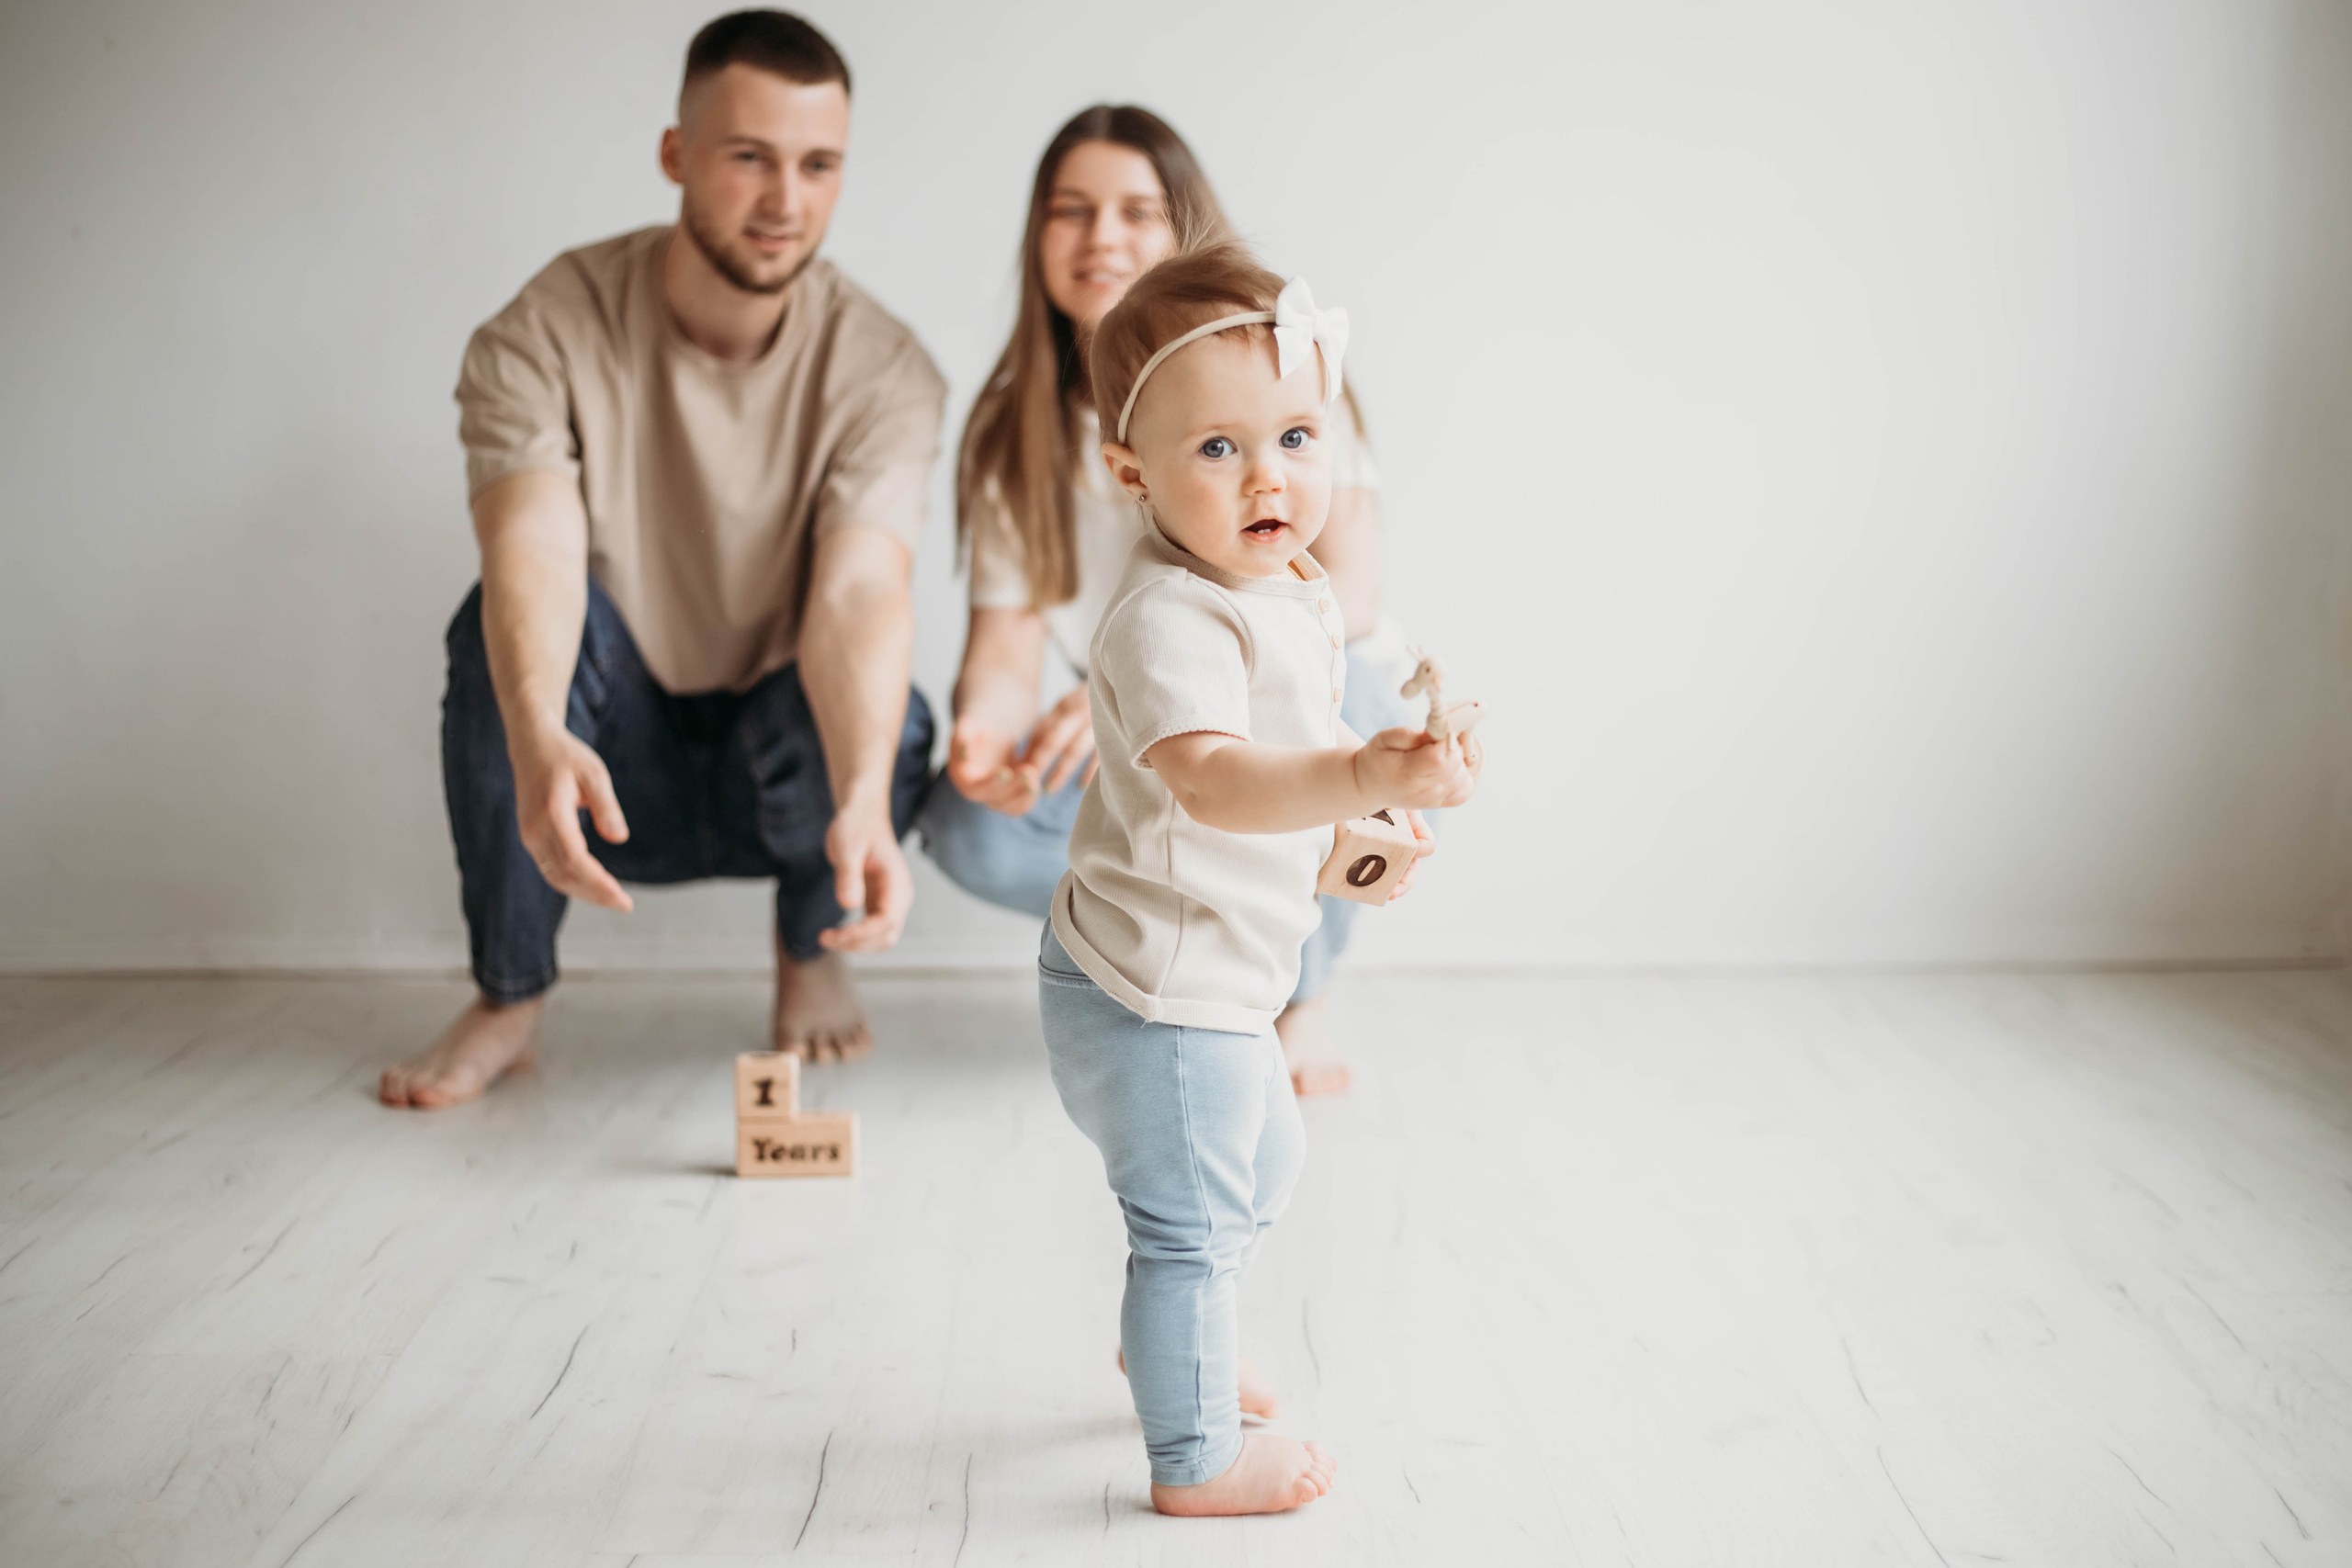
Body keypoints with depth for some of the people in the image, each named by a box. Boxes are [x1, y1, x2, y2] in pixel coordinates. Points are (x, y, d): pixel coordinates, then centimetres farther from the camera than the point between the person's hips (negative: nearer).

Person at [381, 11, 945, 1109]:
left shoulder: (883, 370, -14)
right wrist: (540, 745, -53)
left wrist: (861, 801, -49)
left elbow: (862, 589, -30)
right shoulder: (546, 333, -15)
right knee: (510, 617, -30)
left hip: (777, 769, 0)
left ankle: (809, 953, 4)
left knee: (889, 732, -32)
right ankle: (508, 1000, -12)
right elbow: (534, 552, -32)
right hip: (610, 779, 0)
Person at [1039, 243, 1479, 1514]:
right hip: (1156, 991, -10)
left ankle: (1162, 1347, 51)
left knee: (1262, 1163, 30)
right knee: (1192, 1221, 4)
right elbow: (1210, 779, -46)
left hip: (1211, 980, 10)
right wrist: (1361, 777, -58)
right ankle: (1196, 1463, 23)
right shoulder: (1170, 618, -28)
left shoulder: (1291, 589, 3)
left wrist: (1360, 832, 15)